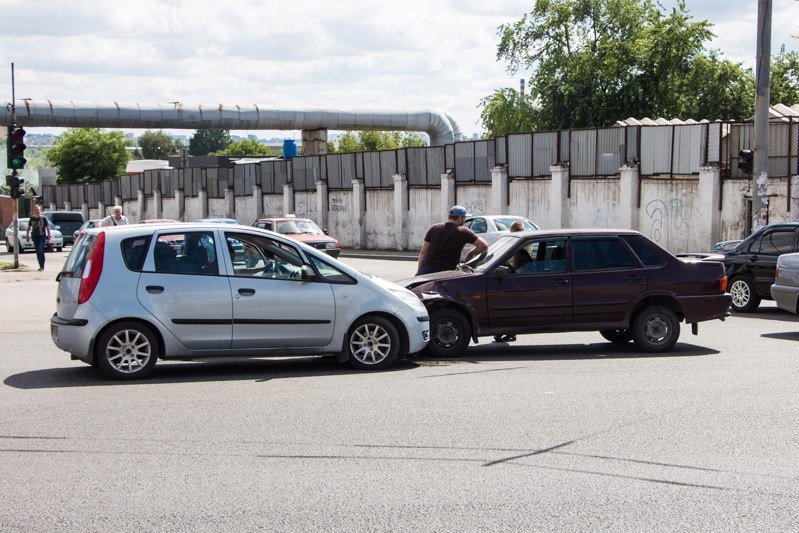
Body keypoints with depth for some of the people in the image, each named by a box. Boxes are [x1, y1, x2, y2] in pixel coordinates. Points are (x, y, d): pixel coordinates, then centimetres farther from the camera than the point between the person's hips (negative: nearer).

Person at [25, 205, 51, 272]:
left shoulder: (43, 218, -3)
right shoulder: (32, 218, 7)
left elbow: (47, 228, -1)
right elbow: (29, 228, 18)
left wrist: (48, 238, -5)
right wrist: (27, 236, 12)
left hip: (42, 236, -4)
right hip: (34, 236, 4)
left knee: (41, 251, -16)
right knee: (37, 252, 7)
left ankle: (42, 266, -14)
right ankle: (41, 266, 15)